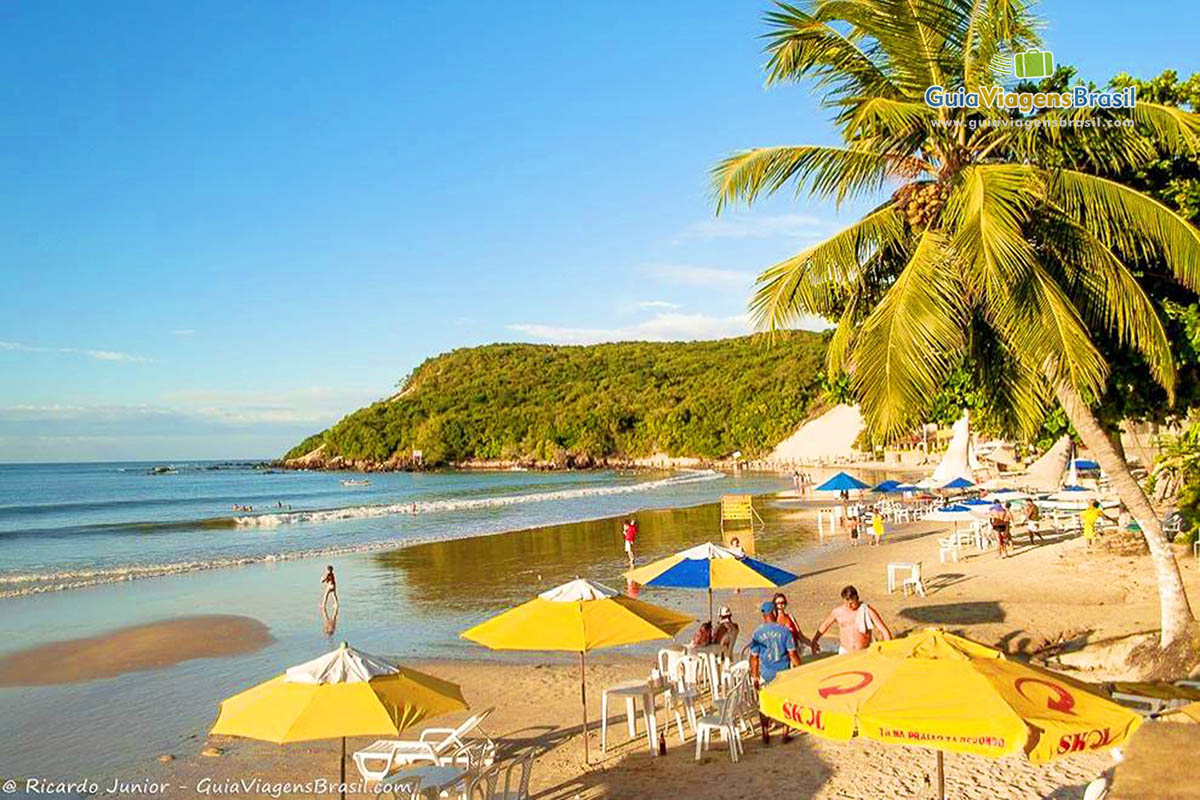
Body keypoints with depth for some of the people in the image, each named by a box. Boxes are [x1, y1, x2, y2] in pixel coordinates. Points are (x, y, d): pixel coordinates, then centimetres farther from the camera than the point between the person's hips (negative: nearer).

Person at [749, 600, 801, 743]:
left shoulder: (757, 633, -6)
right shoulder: (784, 630, -11)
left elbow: (754, 657, -2)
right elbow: (792, 654, -8)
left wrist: (754, 677, 9)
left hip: (766, 674, 1)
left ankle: (766, 735, 18)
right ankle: (786, 733, 22)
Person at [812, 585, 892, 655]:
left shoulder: (868, 611, -9)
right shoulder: (838, 611, -2)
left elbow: (884, 631, -7)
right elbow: (825, 624, 15)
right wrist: (814, 640, 16)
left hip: (864, 653, -1)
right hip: (844, 652, 2)